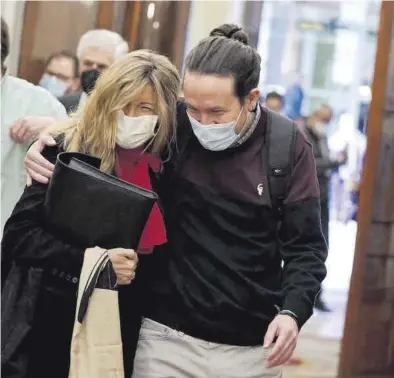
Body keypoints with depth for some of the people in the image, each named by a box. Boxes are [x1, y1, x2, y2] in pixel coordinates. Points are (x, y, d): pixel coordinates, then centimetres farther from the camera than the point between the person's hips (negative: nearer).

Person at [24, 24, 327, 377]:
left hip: (253, 347, 0)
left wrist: (293, 311, -19)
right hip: (167, 335, 0)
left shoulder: (289, 147, -6)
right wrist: (49, 139, -8)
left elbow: (306, 246, -2)